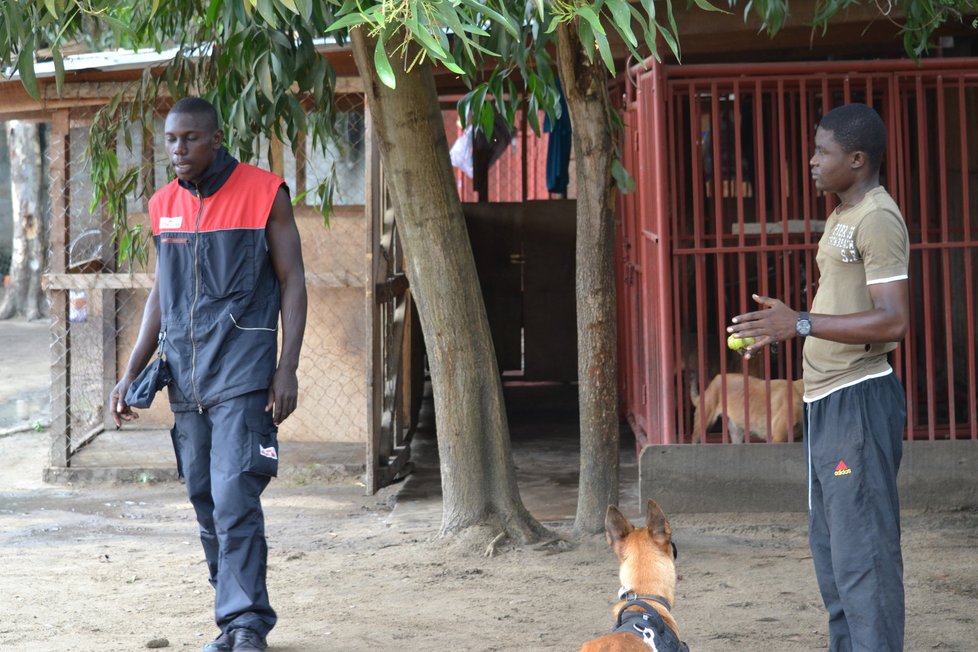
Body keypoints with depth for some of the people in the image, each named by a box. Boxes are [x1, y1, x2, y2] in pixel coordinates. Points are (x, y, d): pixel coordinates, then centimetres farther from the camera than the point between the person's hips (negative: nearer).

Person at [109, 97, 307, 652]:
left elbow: (292, 283, -3)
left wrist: (287, 369, -11)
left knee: (235, 501, -14)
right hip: (186, 378, 6)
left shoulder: (264, 194, -4)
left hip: (242, 376, -5)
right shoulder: (164, 205, 11)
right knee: (207, 503, 8)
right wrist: (132, 372, 13)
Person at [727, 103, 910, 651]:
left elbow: (893, 321, -23)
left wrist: (801, 323, -24)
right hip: (828, 401, 11)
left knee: (862, 550, -10)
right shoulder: (842, 217, 17)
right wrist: (783, 329, 17)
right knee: (832, 546, 16)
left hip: (859, 400, -11)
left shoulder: (878, 219, -14)